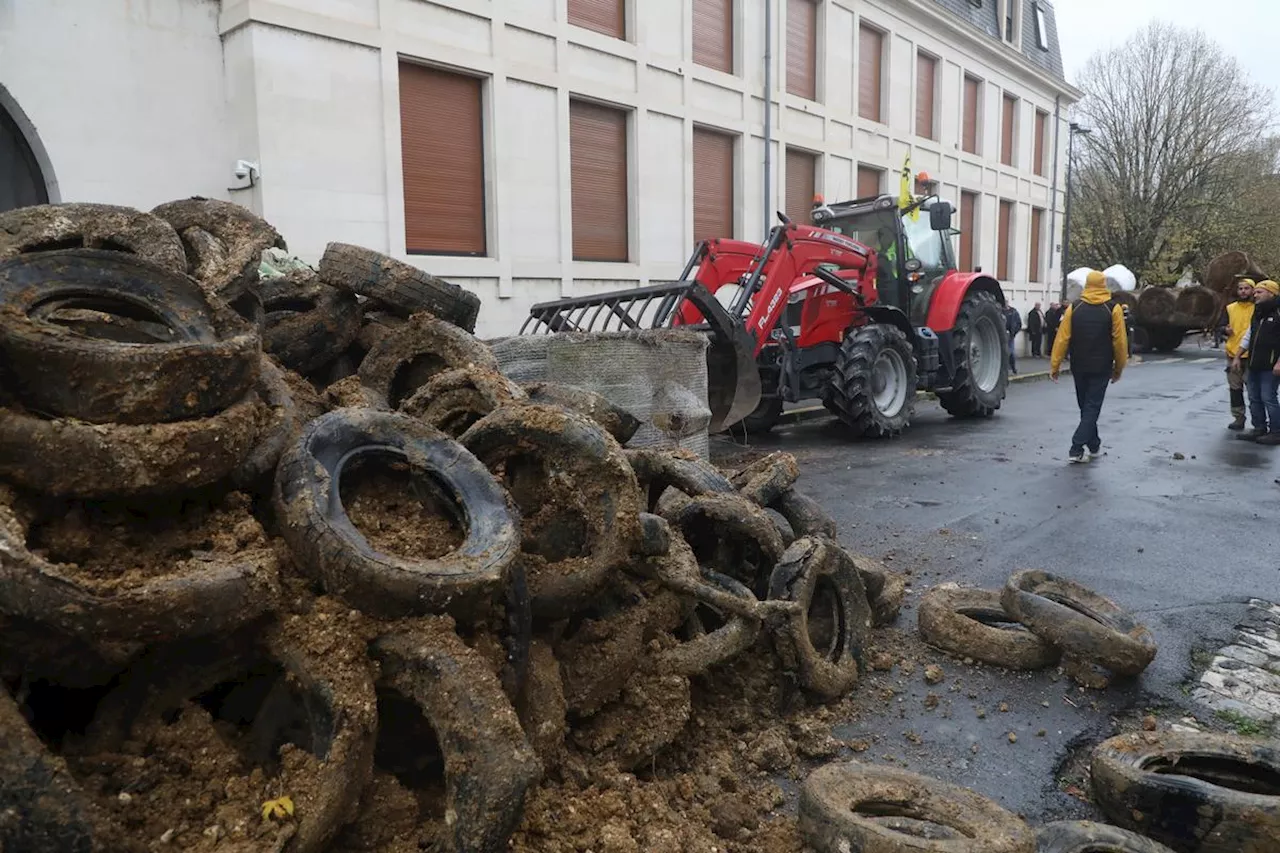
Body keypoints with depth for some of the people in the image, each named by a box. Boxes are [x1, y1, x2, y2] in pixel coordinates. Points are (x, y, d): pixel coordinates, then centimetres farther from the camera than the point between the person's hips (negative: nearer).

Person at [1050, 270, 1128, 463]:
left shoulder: (1074, 308, -1)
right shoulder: (1113, 309, -6)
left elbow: (1062, 338, -5)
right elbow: (1120, 341, -6)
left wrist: (1054, 365, -2)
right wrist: (1119, 368, 5)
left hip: (1079, 367, 3)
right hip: (1101, 368, -2)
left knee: (1086, 406, 17)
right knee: (1092, 407, 0)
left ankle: (1094, 445, 29)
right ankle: (1076, 449, -10)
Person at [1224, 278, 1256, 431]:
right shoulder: (1230, 308, 11)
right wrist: (1226, 330, -11)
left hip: (1251, 355, -4)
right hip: (1233, 354, 4)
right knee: (1235, 388, 8)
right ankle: (1238, 418, 18)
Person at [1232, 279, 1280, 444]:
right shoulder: (1257, 314, 18)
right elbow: (1248, 336, 25)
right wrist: (1238, 357, 21)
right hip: (1253, 365, 9)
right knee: (1254, 399, 12)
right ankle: (1259, 429, 20)